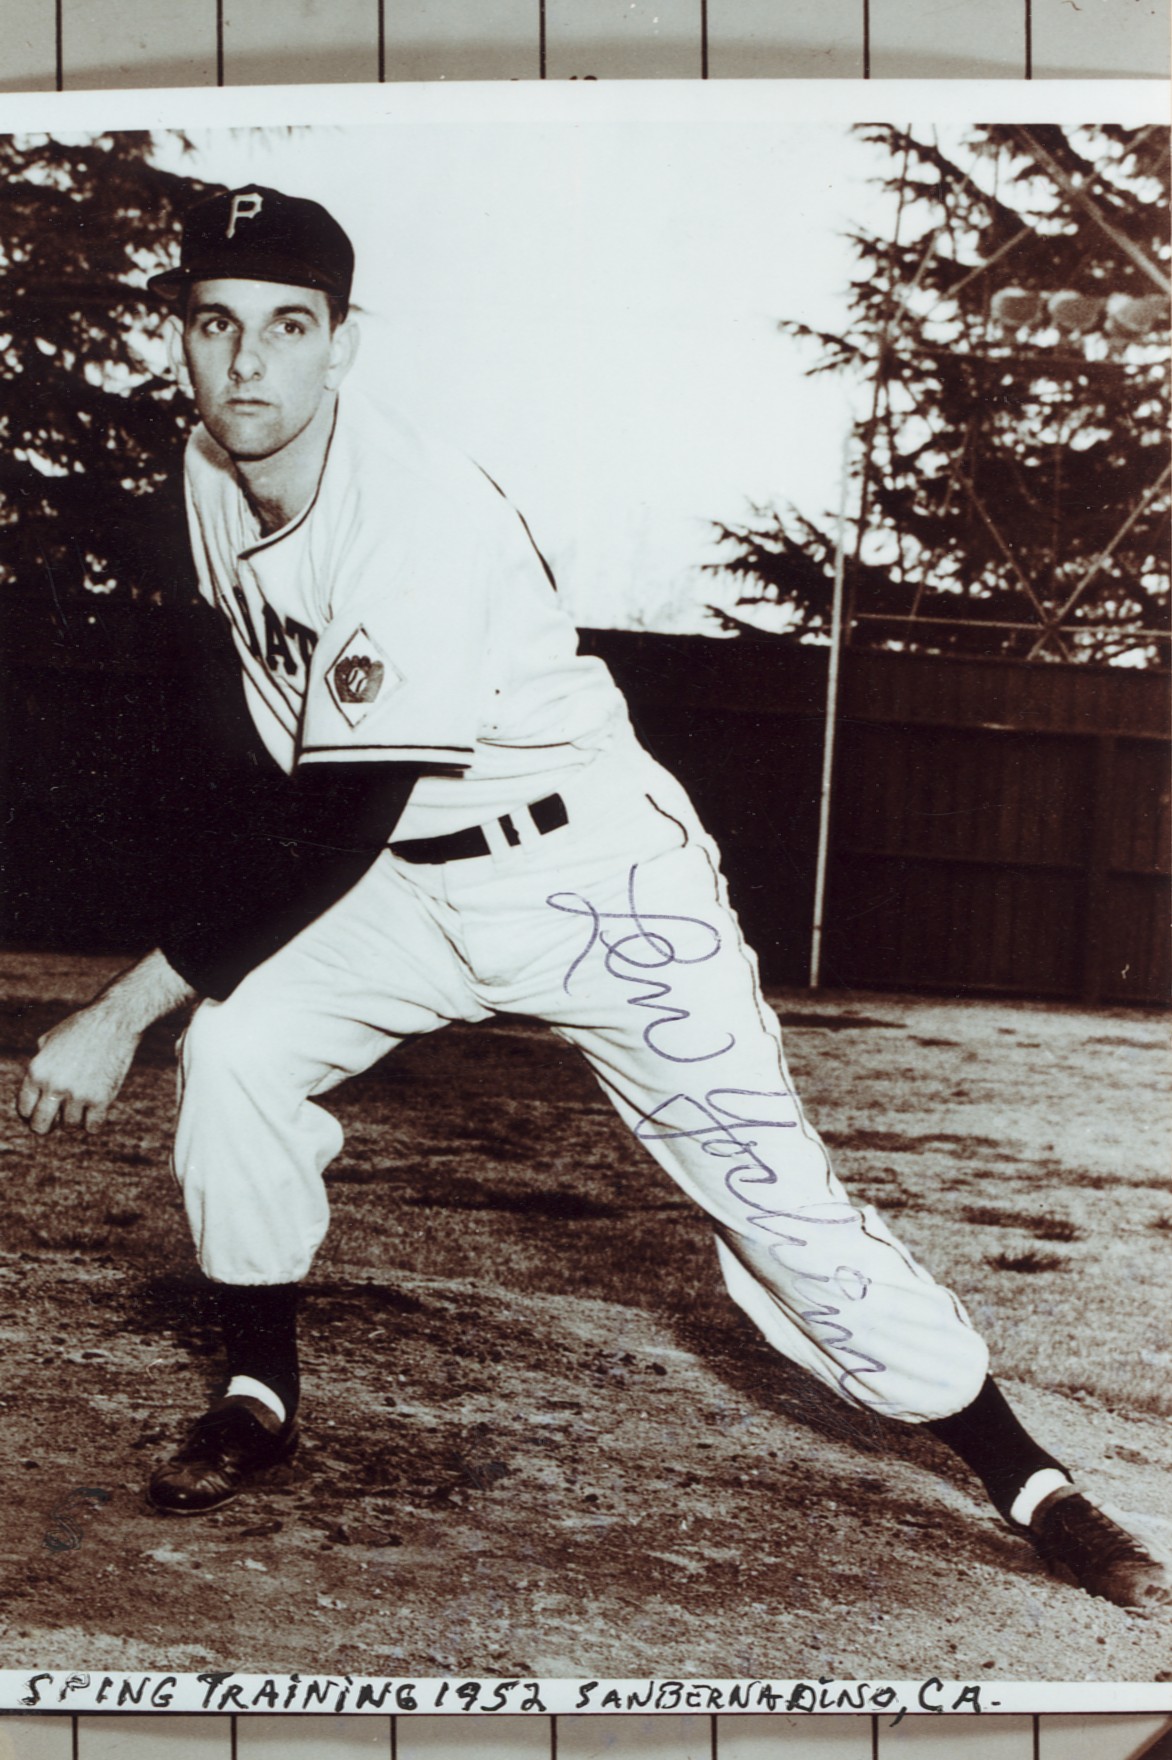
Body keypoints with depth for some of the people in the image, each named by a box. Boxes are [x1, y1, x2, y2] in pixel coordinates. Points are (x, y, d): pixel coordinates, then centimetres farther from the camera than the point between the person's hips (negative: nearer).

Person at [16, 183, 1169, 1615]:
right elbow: (261, 726, 14)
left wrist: (123, 1010, -29)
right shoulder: (213, 474, -3)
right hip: (408, 877, 7)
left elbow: (339, 834, -30)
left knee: (767, 1181, -9)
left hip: (593, 874, -6)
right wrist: (199, 940, 14)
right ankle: (260, 1398, 9)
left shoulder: (422, 517, -29)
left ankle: (1028, 1484, 4)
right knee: (235, 1046, -13)